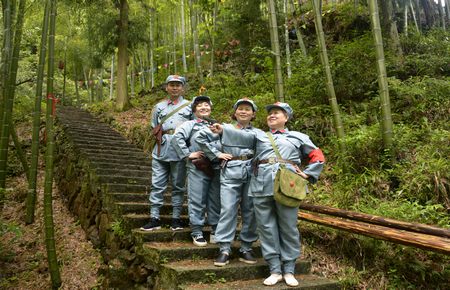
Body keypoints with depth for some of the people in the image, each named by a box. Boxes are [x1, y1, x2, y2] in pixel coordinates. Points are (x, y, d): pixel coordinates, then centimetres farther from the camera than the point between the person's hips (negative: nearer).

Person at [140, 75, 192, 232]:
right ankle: (154, 219, 8)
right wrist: (160, 136, 4)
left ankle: (176, 218, 15)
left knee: (178, 186, 6)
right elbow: (154, 128, 20)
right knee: (157, 185, 1)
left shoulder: (190, 106, 8)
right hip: (160, 152, 2)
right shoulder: (159, 107, 15)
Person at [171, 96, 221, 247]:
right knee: (197, 200, -1)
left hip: (216, 167, 4)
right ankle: (196, 232, 9)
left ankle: (216, 230, 20)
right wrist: (188, 154, -13)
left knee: (216, 200, 9)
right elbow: (177, 137, -9)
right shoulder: (190, 124, 6)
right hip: (197, 167, -4)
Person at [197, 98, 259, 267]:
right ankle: (224, 250, 1)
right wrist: (216, 154, 0)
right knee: (228, 210, -6)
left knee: (250, 211, 5)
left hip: (252, 173, 2)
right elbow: (201, 136, 4)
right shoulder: (225, 128, 9)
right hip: (230, 173, -2)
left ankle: (246, 249, 17)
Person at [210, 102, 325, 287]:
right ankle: (275, 270, 13)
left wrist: (307, 174, 5)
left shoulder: (298, 137, 17)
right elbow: (242, 136, 0)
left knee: (288, 228, 2)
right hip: (261, 186, 2)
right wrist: (223, 130, -17)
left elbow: (318, 156, 18)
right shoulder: (259, 135, 20)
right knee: (266, 228, 2)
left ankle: (289, 270, 14)